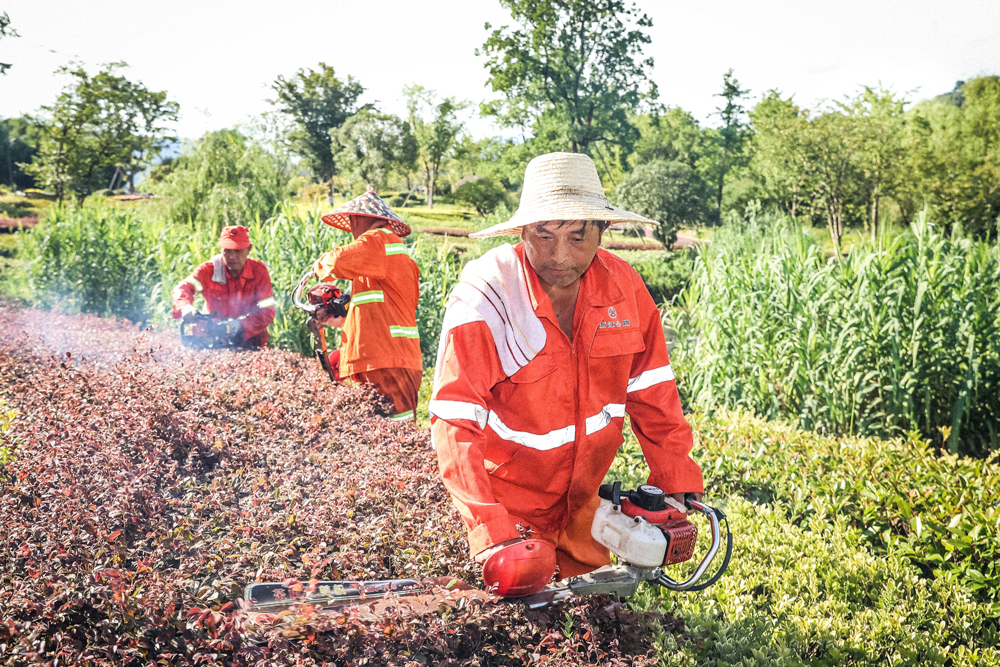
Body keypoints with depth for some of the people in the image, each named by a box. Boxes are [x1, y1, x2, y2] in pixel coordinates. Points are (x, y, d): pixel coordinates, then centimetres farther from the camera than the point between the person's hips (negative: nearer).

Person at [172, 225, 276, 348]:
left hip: (250, 341, -1)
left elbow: (267, 312, -13)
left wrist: (241, 325, -28)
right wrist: (185, 306, -42)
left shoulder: (259, 271, -8)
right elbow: (183, 287, -19)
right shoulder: (209, 269, -6)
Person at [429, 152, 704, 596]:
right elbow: (455, 427, -28)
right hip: (506, 501, -5)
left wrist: (676, 485, -3)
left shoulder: (623, 286, -10)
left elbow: (652, 396, 1)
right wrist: (493, 535, -36)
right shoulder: (483, 298, -25)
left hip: (581, 500, 5)